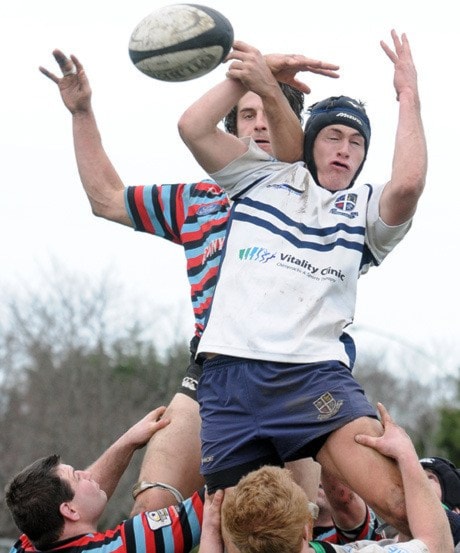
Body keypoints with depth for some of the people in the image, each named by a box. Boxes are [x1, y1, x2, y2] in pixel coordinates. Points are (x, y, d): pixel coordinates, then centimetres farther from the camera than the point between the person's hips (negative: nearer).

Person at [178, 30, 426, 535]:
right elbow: (193, 128, 7)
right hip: (228, 379, 2)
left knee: (401, 501, -24)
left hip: (314, 375, -1)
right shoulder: (262, 179, 19)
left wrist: (408, 97, 2)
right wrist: (243, 80, 6)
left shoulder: (364, 208, 15)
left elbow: (407, 184, -8)